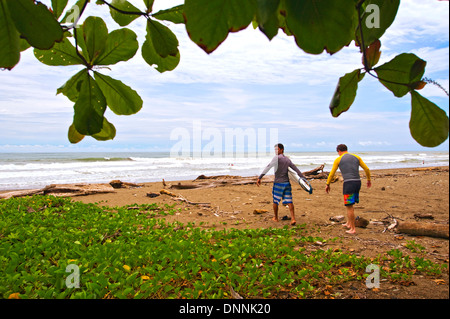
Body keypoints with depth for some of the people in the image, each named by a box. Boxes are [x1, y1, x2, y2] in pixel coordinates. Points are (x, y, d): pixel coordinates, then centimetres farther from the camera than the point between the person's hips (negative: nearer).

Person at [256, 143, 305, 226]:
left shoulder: (277, 158, -9)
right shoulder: (288, 159, 12)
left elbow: (268, 168, -15)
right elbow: (296, 169, 15)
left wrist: (260, 177, -17)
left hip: (278, 183, -5)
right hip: (287, 183, 6)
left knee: (275, 200, 11)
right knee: (289, 201, 3)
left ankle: (275, 217, 23)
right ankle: (293, 218, -7)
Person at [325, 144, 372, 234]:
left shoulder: (338, 160, 3)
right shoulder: (356, 157, 14)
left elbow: (331, 174, 5)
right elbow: (367, 169, 16)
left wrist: (327, 185, 17)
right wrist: (369, 180, 30)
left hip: (348, 183, -6)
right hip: (358, 183, 6)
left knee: (349, 206, 0)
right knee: (349, 204, 23)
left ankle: (353, 229, 1)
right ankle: (348, 223, 31)